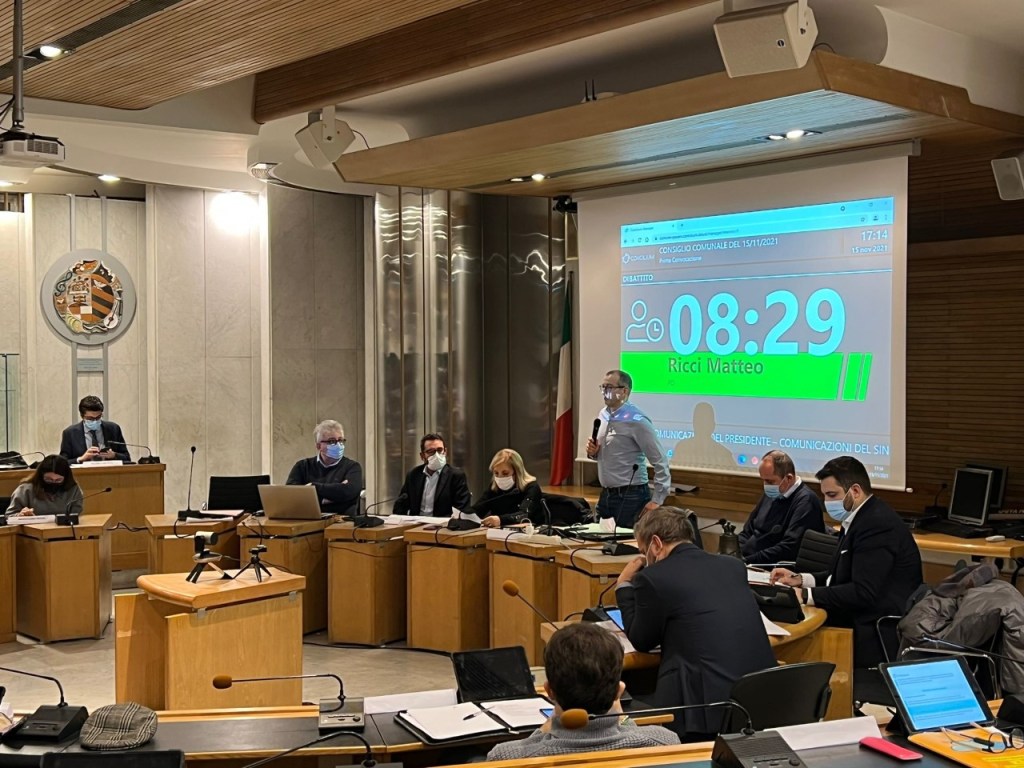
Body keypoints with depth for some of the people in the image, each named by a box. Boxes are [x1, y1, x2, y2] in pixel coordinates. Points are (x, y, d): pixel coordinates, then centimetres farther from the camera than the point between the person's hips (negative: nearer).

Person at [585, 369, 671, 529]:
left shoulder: (636, 420, -16)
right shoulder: (603, 415, 7)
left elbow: (660, 462, -15)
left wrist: (657, 500, -16)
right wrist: (593, 452, -1)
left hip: (630, 497, -8)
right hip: (605, 495, 8)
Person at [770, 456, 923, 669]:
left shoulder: (877, 525, -19)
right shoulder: (858, 519, 11)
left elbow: (863, 593, -25)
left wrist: (805, 595, -23)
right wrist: (800, 580, 5)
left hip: (875, 638, -9)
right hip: (859, 621, 9)